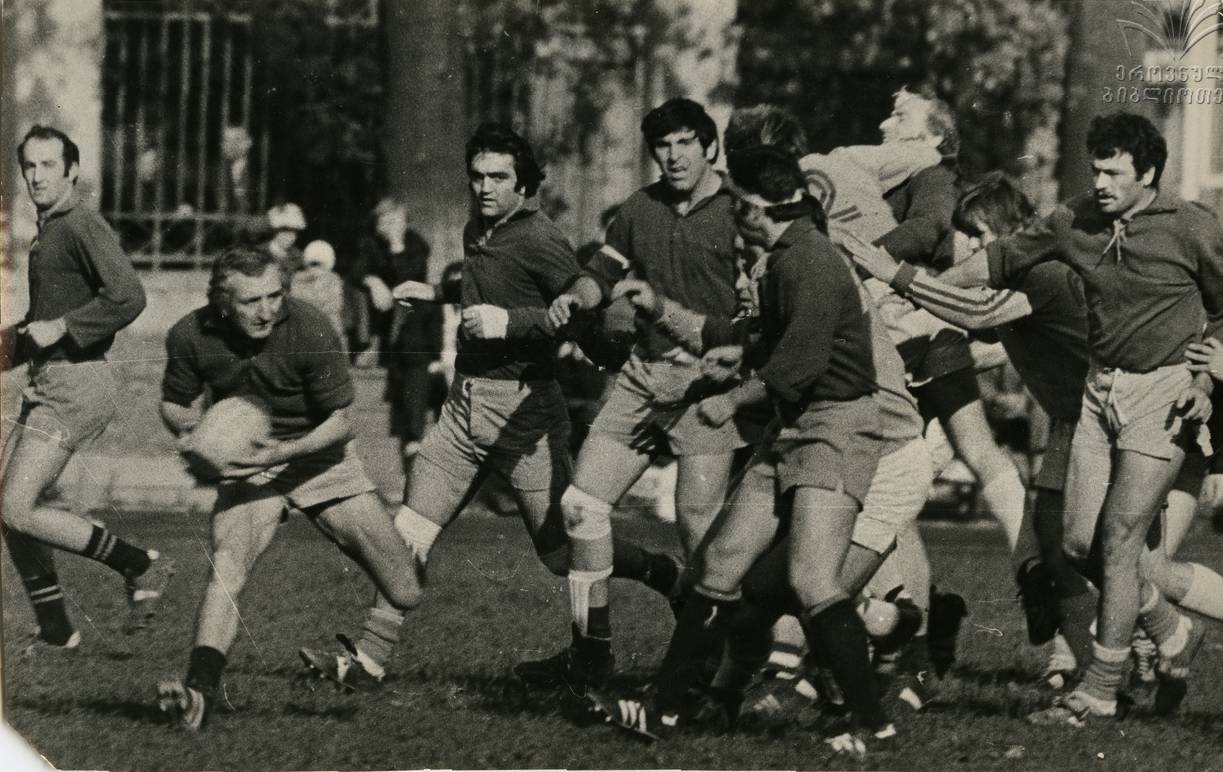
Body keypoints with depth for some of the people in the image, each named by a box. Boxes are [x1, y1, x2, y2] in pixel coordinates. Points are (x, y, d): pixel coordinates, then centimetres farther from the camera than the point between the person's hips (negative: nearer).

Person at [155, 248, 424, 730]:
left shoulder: (311, 332, -24)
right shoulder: (191, 337, -15)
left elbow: (340, 421, -15)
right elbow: (173, 403, 4)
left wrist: (286, 450, -31)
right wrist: (188, 425, -20)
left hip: (318, 457, 0)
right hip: (246, 467, 0)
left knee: (403, 584, -5)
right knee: (227, 567, -26)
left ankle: (365, 663, 20)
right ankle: (200, 691, -32)